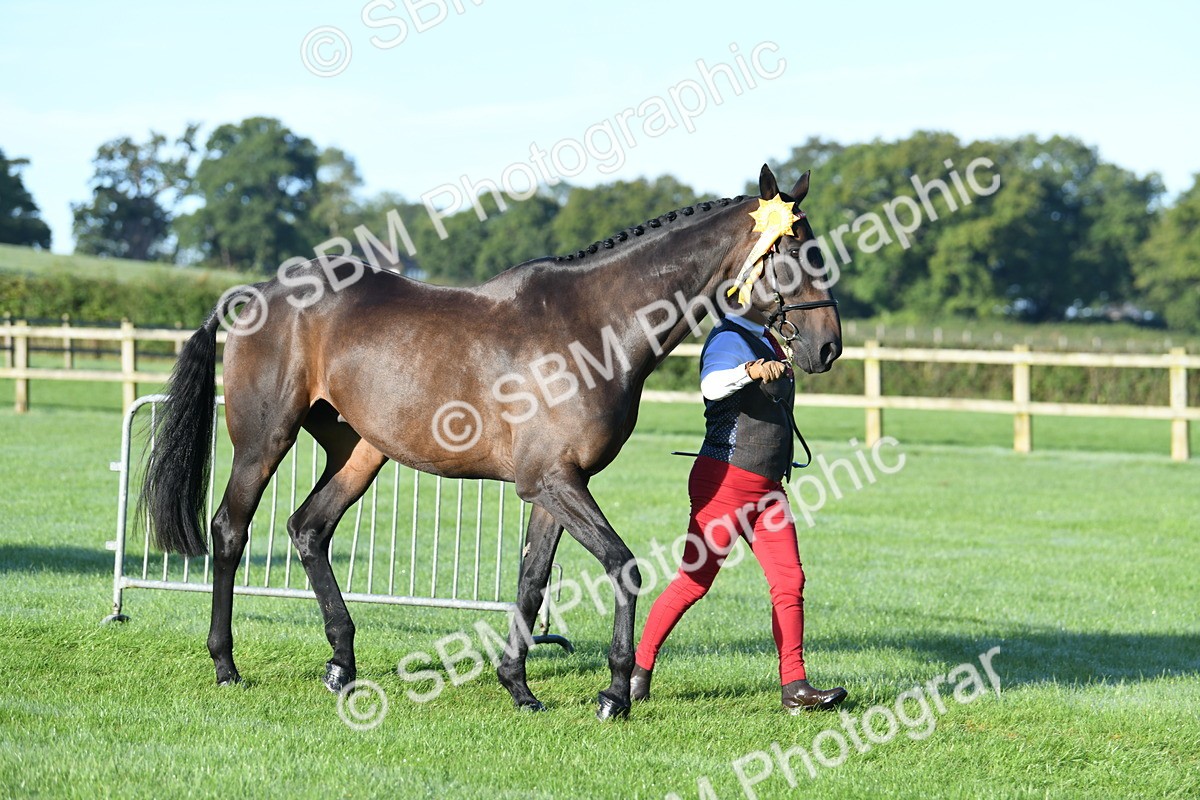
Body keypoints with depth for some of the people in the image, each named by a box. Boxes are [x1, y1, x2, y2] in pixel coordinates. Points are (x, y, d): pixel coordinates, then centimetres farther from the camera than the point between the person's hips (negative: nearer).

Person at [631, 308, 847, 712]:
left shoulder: (767, 341, 17)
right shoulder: (729, 338, -11)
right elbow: (711, 386, -32)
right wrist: (749, 371, -50)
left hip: (767, 488, 8)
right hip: (724, 480, -8)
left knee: (789, 580, -1)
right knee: (693, 581, -3)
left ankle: (794, 686, 0)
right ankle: (639, 666, 10)